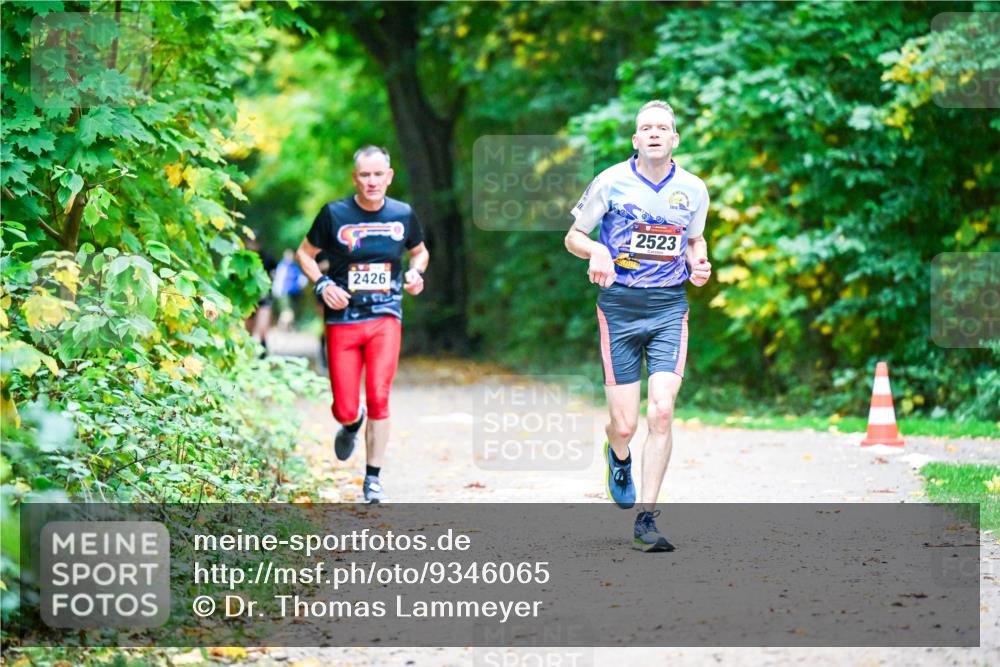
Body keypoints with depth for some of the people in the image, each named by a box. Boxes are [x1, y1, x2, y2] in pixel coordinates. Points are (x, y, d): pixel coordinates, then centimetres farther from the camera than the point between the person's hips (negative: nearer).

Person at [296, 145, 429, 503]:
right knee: (345, 410, -2)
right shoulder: (334, 214, -3)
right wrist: (322, 285, -8)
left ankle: (373, 479, -1)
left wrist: (415, 273, 1)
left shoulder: (403, 215, 4)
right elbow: (304, 253, 9)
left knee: (378, 398, -15)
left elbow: (420, 251, 23)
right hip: (342, 321, -1)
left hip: (385, 317, 1)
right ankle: (351, 424, 38)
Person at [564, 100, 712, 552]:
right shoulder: (611, 182, -3)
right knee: (624, 424, -2)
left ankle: (645, 520, -6)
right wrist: (596, 251, -16)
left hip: (669, 307, 1)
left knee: (661, 412, -14)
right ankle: (618, 457, 38)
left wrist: (699, 264, 2)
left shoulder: (693, 190, 5)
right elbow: (573, 236, 6)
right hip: (619, 306, -1)